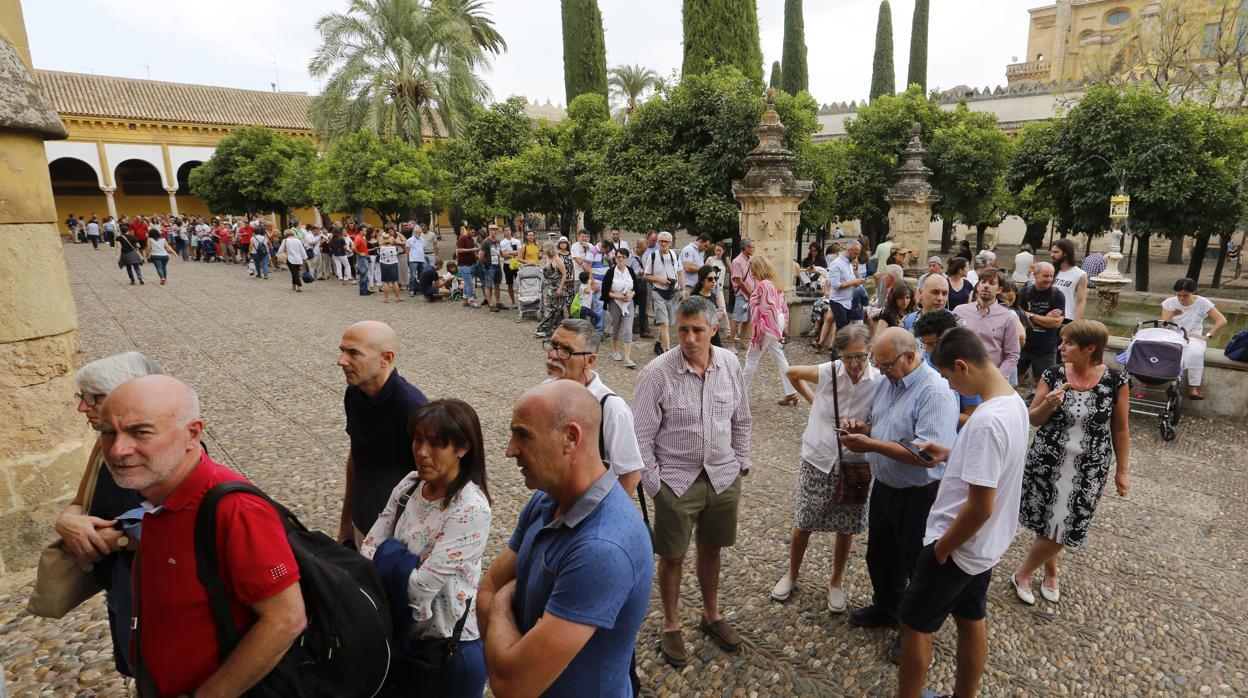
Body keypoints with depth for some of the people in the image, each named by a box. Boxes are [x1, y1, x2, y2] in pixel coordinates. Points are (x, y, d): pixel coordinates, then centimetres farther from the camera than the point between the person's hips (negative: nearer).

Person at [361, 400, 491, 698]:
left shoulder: (471, 509, -27)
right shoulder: (410, 485, -5)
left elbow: (422, 585, -28)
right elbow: (369, 549, -6)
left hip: (453, 645, -6)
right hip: (406, 632, 6)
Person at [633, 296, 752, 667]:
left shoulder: (730, 364, -4)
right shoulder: (657, 373, -17)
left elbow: (741, 420, 9)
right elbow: (642, 436, -11)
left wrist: (741, 464, 10)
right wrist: (653, 484, -9)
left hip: (723, 477, 4)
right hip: (676, 480, -3)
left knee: (711, 549, 20)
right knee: (673, 557, 11)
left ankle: (711, 615, 43)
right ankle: (671, 625, 34)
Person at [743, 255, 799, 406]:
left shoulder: (763, 285, -18)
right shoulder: (773, 282, 11)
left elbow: (767, 310, -23)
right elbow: (783, 305, 14)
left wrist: (761, 332, -20)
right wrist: (783, 327, 17)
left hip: (767, 326, -9)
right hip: (776, 324, 9)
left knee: (751, 358, 2)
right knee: (780, 358, 11)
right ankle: (791, 393, 12)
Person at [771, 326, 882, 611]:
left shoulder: (879, 382, -14)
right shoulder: (827, 373, -15)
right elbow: (792, 372, 5)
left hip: (854, 466, 0)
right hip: (817, 462, 0)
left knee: (846, 529, 14)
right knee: (803, 524, 13)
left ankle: (836, 583, 38)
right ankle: (791, 575, 37)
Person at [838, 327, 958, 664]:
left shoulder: (935, 392, -26)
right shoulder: (888, 382, 2)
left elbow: (928, 456, -33)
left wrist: (871, 445, -30)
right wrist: (862, 427, -7)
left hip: (919, 496, -8)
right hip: (884, 487, 8)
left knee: (918, 566, 13)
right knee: (879, 554, 24)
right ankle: (886, 608, 48)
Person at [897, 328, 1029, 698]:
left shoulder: (986, 421, -31)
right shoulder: (1014, 402, 0)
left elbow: (980, 506, -29)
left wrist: (941, 549, -17)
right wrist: (951, 454, 5)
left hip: (958, 547, -9)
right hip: (985, 545, 9)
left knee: (914, 625, 9)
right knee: (972, 622, 23)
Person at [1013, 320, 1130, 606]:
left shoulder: (1115, 381, -9)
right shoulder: (1053, 375, -7)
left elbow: (1120, 429, 1)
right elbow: (1033, 420, 0)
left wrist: (1121, 470, 4)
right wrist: (1048, 404, -21)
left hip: (1088, 470, -1)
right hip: (1046, 463, 1)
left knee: (1062, 528, 3)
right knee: (1047, 524, 9)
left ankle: (1022, 574, 25)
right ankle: (1051, 571, 35)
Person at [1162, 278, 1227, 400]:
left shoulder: (1202, 303, -3)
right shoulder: (1169, 302, 0)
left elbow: (1222, 321, -7)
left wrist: (1207, 336, -13)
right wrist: (1171, 315, -22)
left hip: (1193, 337, -1)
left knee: (1195, 353, -36)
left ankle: (1194, 388, -30)